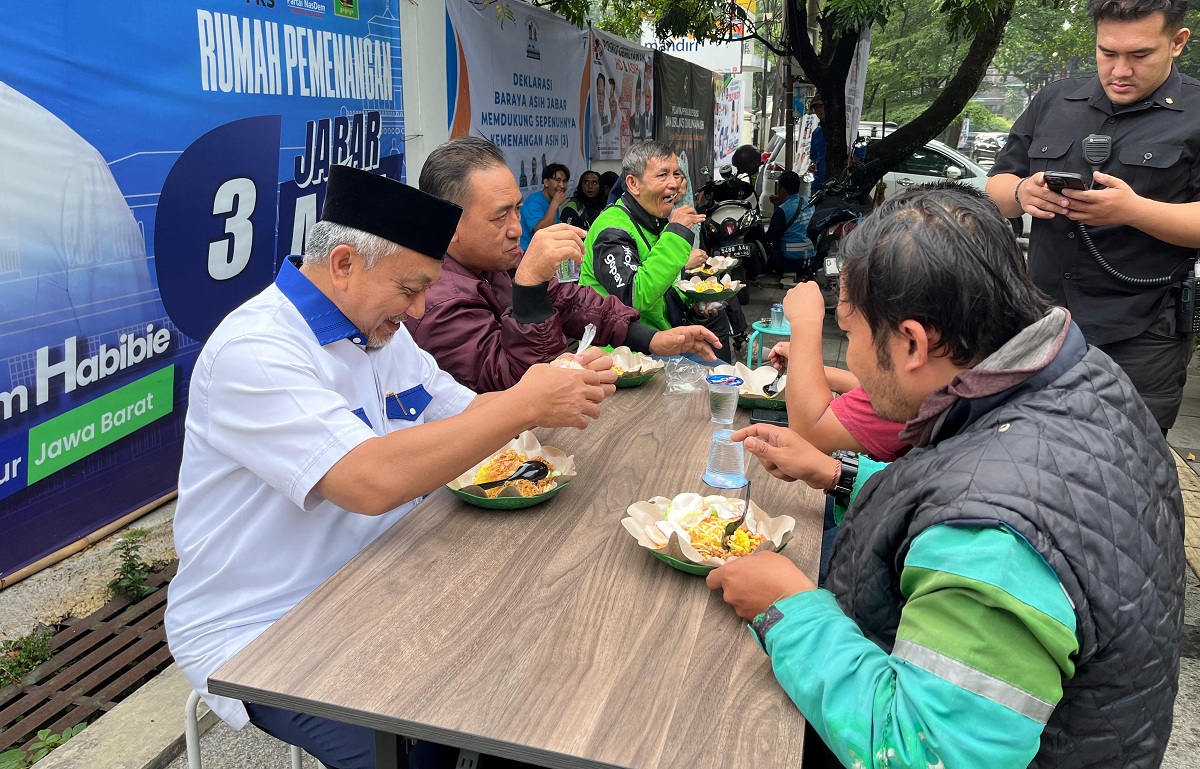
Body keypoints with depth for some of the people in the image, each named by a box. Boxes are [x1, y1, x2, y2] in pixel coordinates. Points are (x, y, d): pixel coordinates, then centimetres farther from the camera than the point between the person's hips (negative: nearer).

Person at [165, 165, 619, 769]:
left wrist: (558, 392, -7)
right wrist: (524, 404, -28)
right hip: (259, 632, -7)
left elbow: (462, 415, 12)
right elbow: (372, 482, -35)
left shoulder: (380, 330, 6)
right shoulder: (253, 350, -22)